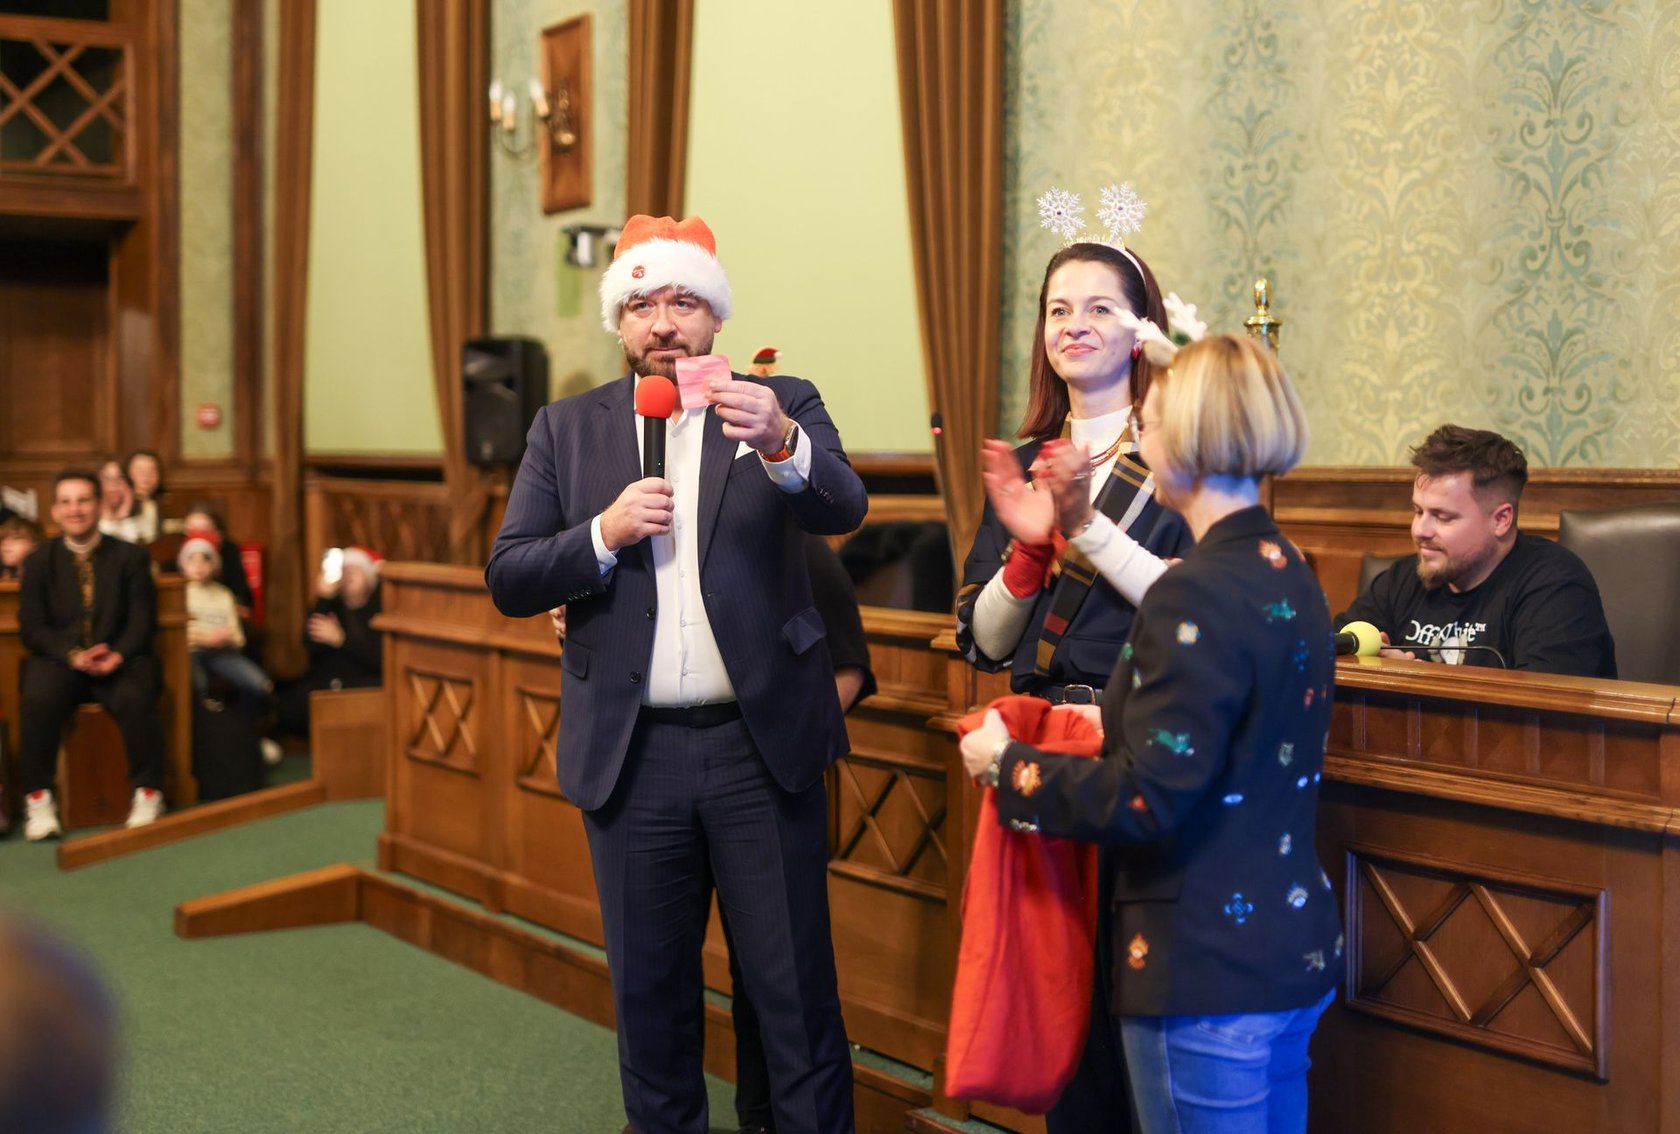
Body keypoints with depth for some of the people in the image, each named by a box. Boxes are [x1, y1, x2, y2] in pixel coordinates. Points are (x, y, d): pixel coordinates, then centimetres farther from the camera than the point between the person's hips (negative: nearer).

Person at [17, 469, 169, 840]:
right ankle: (38, 798, -19)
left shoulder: (130, 557, 6)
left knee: (135, 698, -33)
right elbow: (32, 627, 1)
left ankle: (147, 793, -17)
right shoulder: (38, 561, 8)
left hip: (119, 659, -1)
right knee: (38, 699, -32)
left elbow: (141, 619, 0)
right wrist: (74, 655, -18)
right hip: (59, 659, 1)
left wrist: (118, 655, -21)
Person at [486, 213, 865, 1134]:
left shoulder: (782, 405, 1)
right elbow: (508, 579, 2)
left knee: (796, 988, 3)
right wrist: (604, 533, -15)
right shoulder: (567, 428, 6)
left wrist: (781, 443, -37)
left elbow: (843, 510, -16)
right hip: (632, 753, 2)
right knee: (648, 990, 13)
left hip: (761, 745, -2)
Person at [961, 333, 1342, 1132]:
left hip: (1208, 972, -9)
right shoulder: (1289, 578, 8)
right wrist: (1117, 726, 15)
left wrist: (1007, 765, -10)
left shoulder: (1194, 598, -20)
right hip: (1296, 952, 9)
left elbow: (1146, 801, -22)